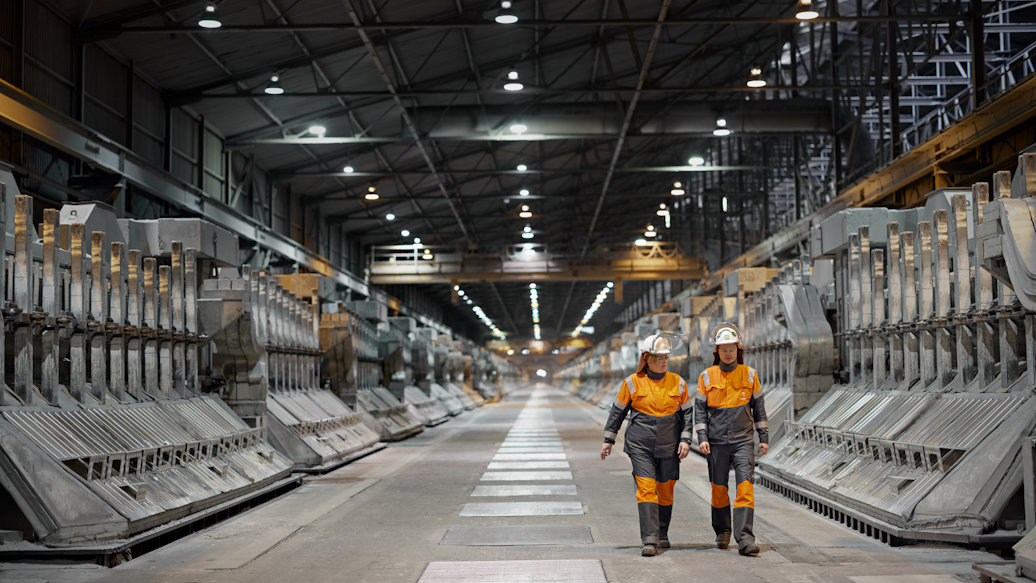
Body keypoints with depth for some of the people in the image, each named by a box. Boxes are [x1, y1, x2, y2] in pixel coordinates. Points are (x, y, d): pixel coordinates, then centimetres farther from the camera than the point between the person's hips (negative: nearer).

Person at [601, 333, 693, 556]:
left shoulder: (678, 383, 3)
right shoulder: (633, 382, -1)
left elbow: (688, 412, 10)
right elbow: (618, 411, 7)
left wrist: (685, 440, -1)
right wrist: (608, 440, 8)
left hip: (668, 446, 2)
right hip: (640, 445, -2)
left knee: (665, 491, 9)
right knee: (646, 488, -13)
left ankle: (662, 535, 28)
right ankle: (649, 540, -15)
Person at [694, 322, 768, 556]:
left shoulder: (749, 375, 3)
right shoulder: (706, 377, 1)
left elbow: (758, 407, 10)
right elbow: (700, 409, 2)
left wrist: (764, 437, 8)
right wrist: (702, 438, -7)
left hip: (743, 440, 0)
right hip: (717, 442, 0)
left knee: (745, 486, -13)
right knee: (719, 488, 8)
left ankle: (745, 539, -17)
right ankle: (722, 532, 29)